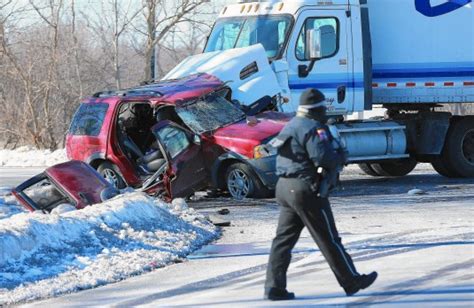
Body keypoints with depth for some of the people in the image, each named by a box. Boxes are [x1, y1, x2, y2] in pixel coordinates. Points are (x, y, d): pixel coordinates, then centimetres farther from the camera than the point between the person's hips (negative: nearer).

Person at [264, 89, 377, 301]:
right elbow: (323, 156, -23)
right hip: (306, 188, -9)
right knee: (328, 239, 1)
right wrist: (341, 157, -4)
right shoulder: (312, 128, -13)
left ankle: (274, 287, 1)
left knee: (284, 239, 7)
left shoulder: (292, 125, 17)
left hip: (284, 187, 9)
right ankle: (351, 281, 11)